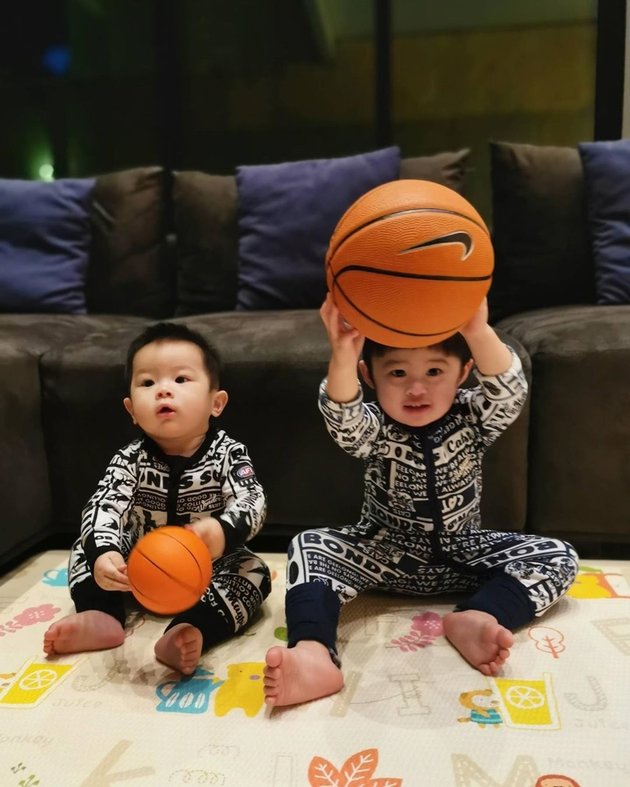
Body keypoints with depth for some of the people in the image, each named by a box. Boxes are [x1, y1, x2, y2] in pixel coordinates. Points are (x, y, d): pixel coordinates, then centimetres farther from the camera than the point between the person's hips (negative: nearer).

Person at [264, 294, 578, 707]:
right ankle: (314, 655, -43)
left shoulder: (472, 418, -11)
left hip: (462, 555, 2)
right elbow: (342, 419, -37)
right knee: (309, 546, -24)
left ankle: (476, 619, -33)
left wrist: (479, 332, -52)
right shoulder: (374, 429, -14)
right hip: (385, 554, -1)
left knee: (559, 556, -14)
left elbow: (510, 393, -33)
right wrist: (342, 355, -57)